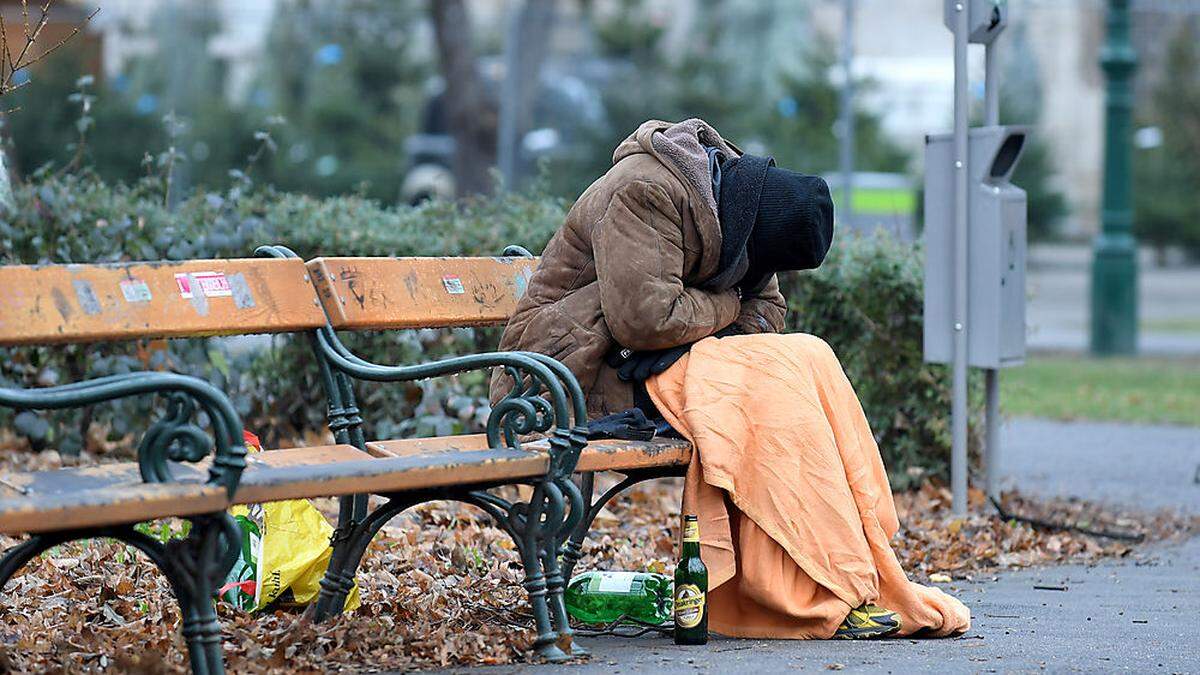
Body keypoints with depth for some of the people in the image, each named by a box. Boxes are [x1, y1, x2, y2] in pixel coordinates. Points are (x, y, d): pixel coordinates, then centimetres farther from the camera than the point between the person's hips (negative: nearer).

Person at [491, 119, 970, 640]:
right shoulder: (645, 192, -19)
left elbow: (766, 304, 13)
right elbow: (644, 316, -27)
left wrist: (739, 331, -10)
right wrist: (726, 308, -10)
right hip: (580, 374, -9)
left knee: (809, 358, -12)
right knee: (772, 382, -25)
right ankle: (834, 596, -23)